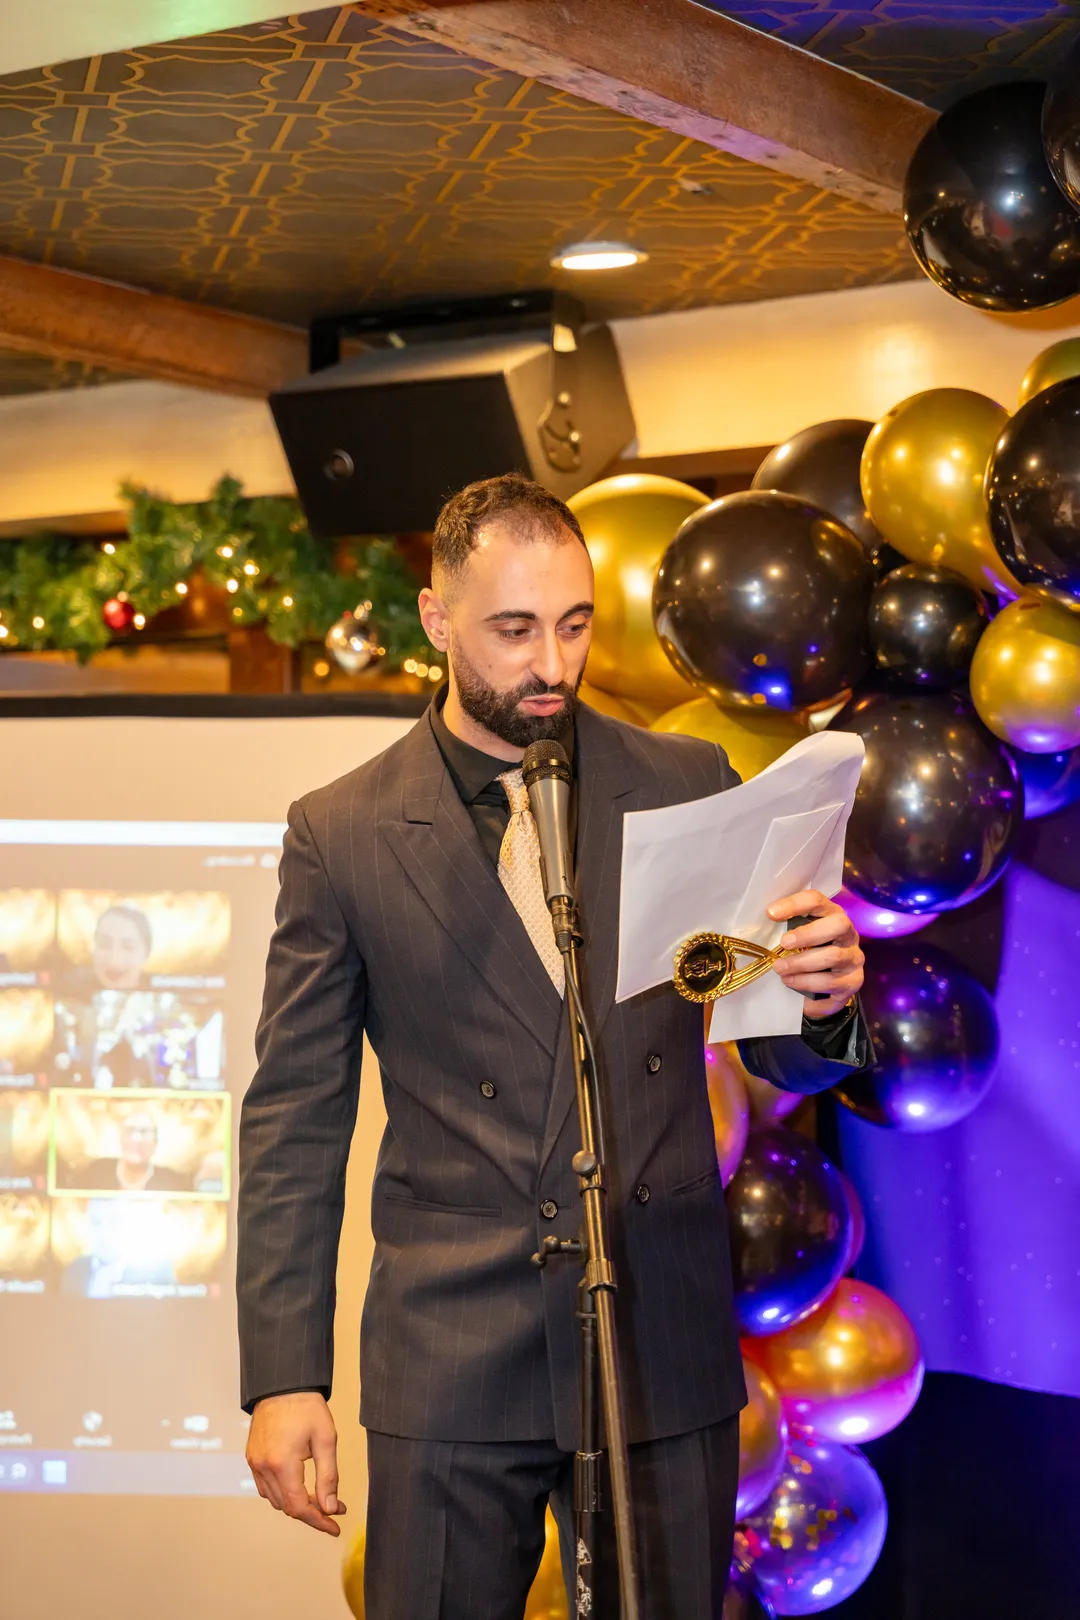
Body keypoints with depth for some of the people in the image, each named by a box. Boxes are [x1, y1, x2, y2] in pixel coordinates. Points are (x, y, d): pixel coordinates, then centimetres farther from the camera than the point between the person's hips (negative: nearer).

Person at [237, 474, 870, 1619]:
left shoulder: (691, 787, 4)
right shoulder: (340, 834, 0)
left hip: (665, 1348, 1)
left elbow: (779, 1059, 8)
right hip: (448, 1361, -1)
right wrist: (283, 1377, -3)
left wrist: (824, 1006, -17)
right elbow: (295, 1119, 2)